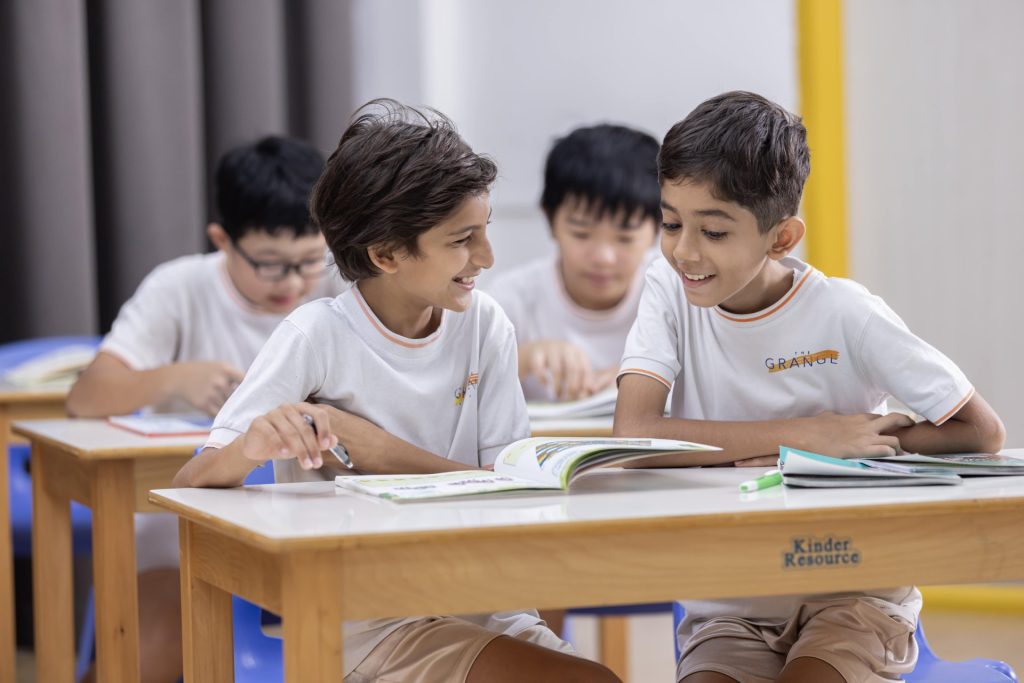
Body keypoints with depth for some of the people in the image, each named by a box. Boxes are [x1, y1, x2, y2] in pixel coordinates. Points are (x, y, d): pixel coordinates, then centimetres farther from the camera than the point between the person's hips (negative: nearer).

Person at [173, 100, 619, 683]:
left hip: (480, 609, 6)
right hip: (365, 628, -5)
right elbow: (190, 488, -13)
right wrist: (250, 448, -36)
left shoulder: (483, 324, 3)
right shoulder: (318, 336, -10)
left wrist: (379, 449, -17)